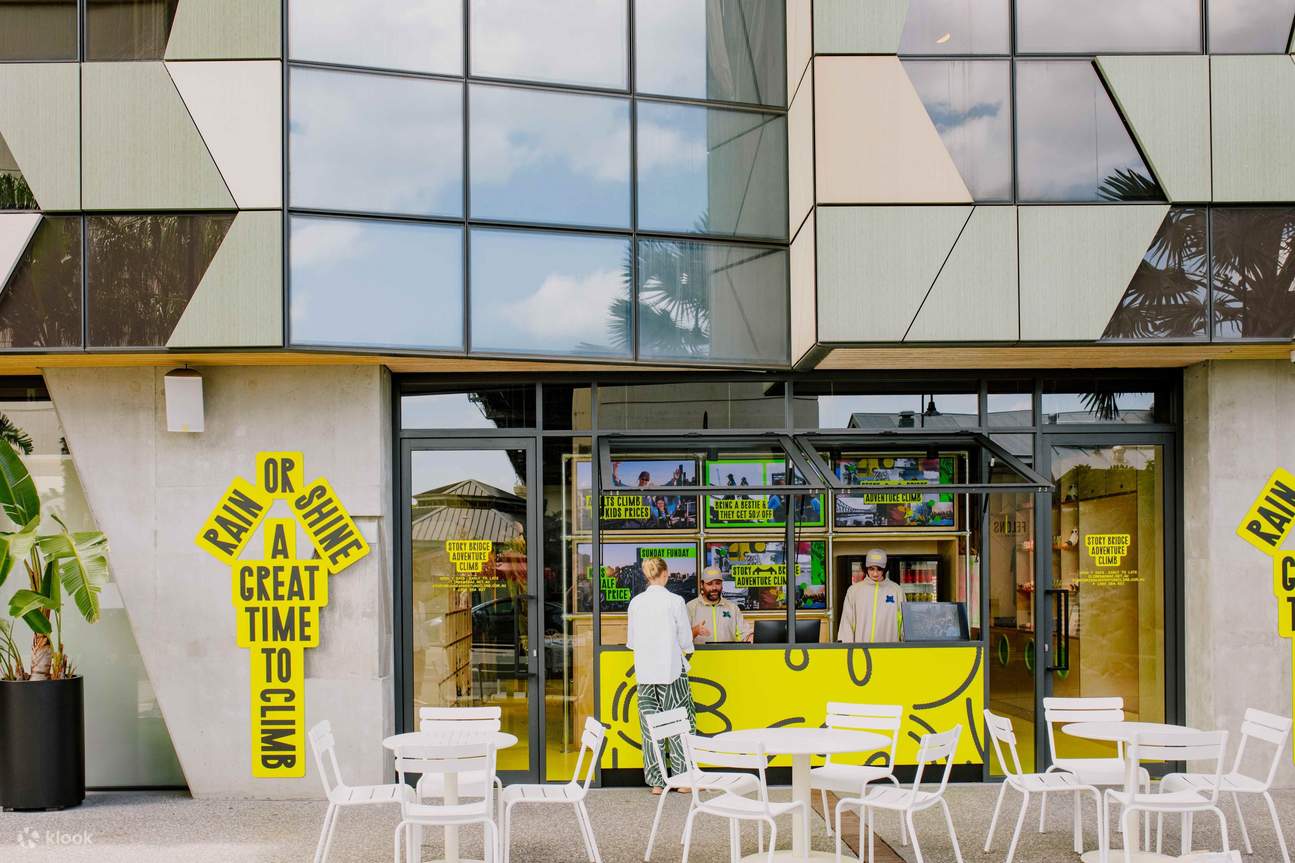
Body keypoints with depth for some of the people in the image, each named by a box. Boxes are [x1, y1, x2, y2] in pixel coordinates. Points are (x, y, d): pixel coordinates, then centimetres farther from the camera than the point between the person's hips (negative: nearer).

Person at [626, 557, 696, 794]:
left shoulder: (636, 602, 1)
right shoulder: (675, 601, -9)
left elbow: (631, 640, 10)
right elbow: (686, 640, -4)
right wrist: (686, 650, 17)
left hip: (645, 672, 3)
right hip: (671, 669, -3)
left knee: (650, 726, 7)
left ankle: (656, 781, 10)